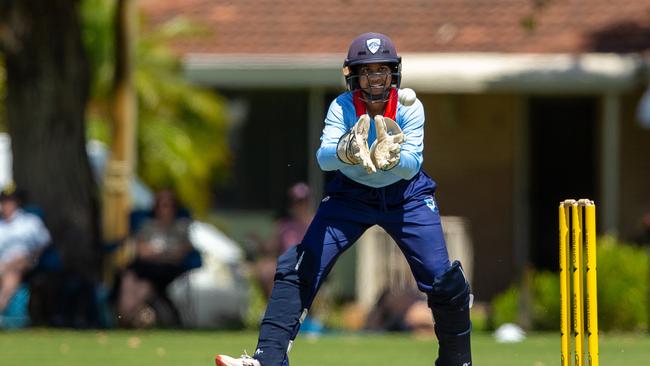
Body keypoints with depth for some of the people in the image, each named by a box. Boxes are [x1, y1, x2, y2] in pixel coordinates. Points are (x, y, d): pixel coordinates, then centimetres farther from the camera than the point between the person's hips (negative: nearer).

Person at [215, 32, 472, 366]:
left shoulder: (409, 109, -20)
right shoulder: (342, 107, -20)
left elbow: (413, 165, -30)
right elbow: (324, 157, -34)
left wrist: (392, 158, -52)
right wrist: (347, 153, -57)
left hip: (406, 196, 0)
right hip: (351, 195, 0)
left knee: (442, 280, -11)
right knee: (299, 269, -15)